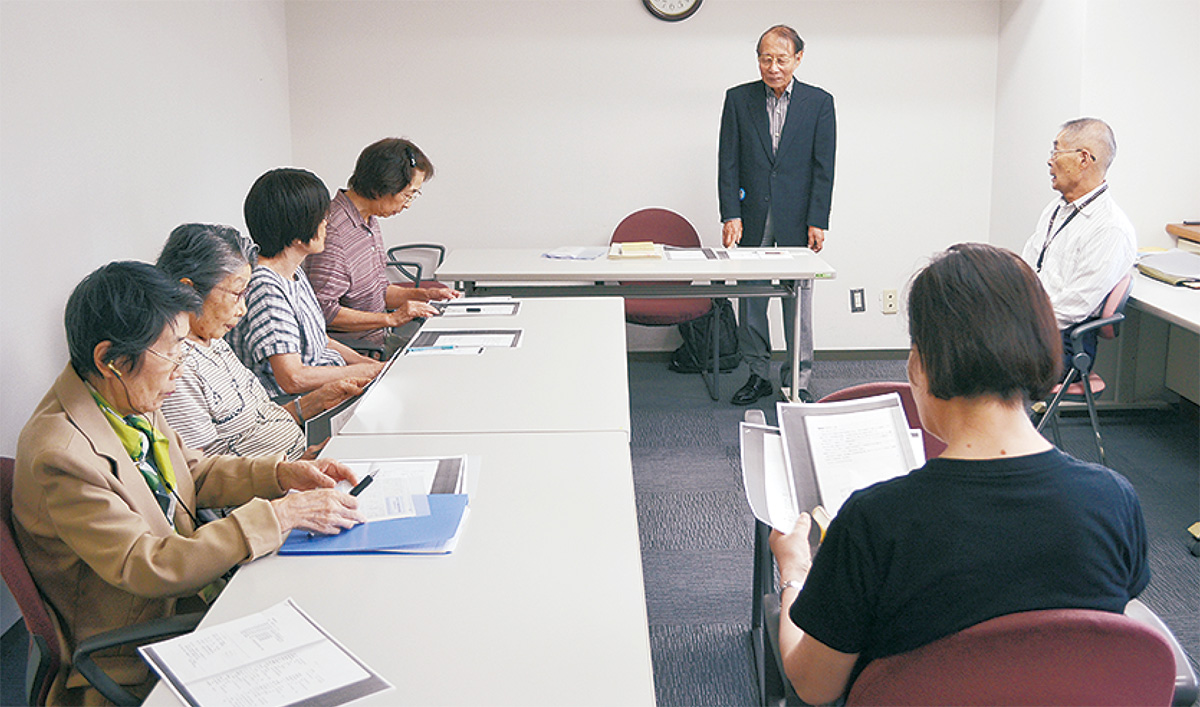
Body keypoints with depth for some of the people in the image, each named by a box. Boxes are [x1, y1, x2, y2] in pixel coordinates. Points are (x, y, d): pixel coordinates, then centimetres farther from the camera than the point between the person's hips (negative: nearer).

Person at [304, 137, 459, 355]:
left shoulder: (370, 222, 13)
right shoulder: (332, 233, -20)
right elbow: (324, 312, -25)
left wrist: (423, 295, 7)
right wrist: (391, 318, -22)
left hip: (378, 341, 9)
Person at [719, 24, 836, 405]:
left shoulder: (819, 102, 2)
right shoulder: (739, 99, 5)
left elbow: (824, 167, 0)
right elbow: (728, 162, 2)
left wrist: (817, 222, -7)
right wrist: (731, 214, -7)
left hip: (797, 220, -1)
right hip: (752, 219, 1)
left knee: (798, 302, 3)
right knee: (750, 299, 7)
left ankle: (798, 380, 14)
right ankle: (758, 374, 20)